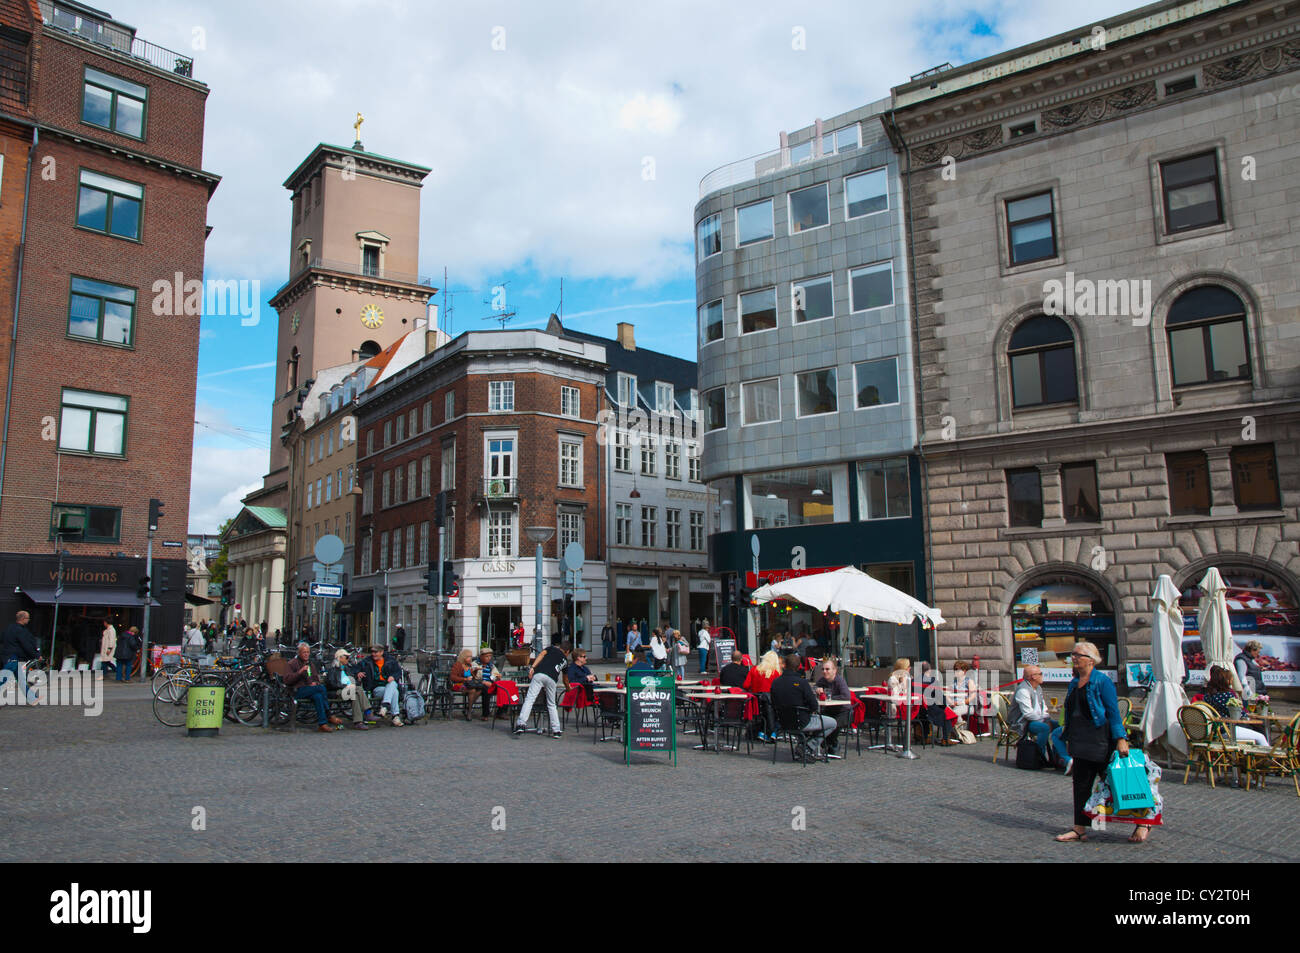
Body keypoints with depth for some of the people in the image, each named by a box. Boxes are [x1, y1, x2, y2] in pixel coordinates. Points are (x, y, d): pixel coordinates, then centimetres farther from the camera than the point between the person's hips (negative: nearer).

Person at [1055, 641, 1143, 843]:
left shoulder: (1102, 681, -10)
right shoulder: (1074, 683, 13)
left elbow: (1114, 712, -12)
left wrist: (1120, 738, -18)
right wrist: (1069, 738, 18)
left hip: (1100, 741, -7)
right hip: (1081, 742, 7)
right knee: (1081, 783, 8)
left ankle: (1142, 823, 19)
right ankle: (1079, 829, 13)